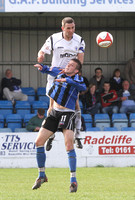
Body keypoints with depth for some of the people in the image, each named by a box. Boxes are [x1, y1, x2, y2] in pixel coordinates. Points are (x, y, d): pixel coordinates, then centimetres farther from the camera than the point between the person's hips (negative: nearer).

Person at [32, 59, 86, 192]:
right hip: (54, 112, 6)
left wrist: (67, 80, -43)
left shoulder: (77, 79, -9)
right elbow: (49, 70, 29)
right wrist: (42, 67, 7)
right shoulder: (60, 73, 8)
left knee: (69, 144, -22)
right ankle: (42, 176, 15)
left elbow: (83, 87, -33)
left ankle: (73, 180, -16)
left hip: (67, 114, -6)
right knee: (39, 142, 0)